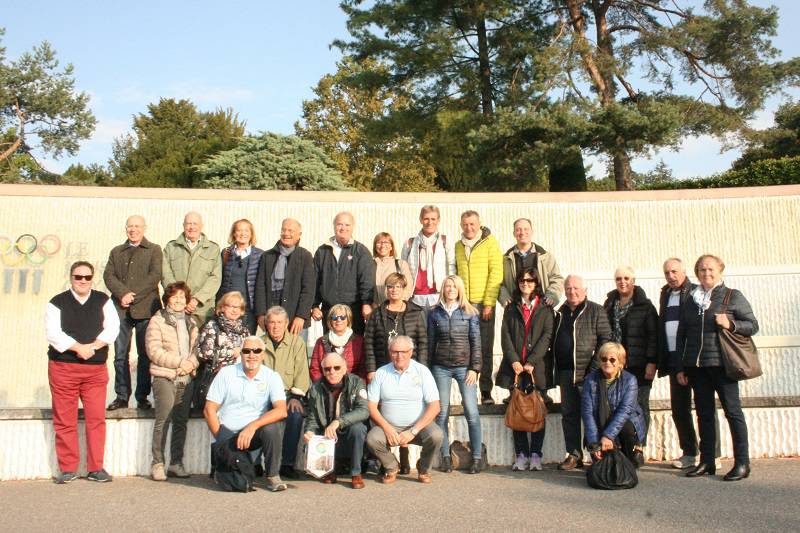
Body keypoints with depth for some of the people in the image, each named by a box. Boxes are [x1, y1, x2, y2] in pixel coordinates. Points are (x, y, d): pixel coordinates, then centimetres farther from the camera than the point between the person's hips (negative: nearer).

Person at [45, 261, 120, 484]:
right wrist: (78, 348, -17)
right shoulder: (57, 302, 5)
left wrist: (93, 346, -14)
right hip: (63, 368, -1)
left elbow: (112, 327, -1)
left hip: (96, 368, 1)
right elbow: (53, 332, -7)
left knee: (96, 419, -2)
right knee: (64, 421, 1)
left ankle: (96, 468, 5)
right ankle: (68, 469, 11)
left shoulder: (103, 301, 10)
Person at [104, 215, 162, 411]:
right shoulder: (116, 252, 19)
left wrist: (133, 295, -12)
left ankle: (142, 397, 6)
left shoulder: (154, 250, 9)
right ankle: (122, 396, 10)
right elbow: (108, 275, 6)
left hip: (145, 308, -3)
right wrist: (123, 293, -12)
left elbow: (155, 276, -4)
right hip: (121, 309, 3)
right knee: (120, 355, 3)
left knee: (145, 354, -1)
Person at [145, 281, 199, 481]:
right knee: (163, 420, -8)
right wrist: (179, 363, -14)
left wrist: (192, 362, -3)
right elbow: (154, 350, -9)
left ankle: (176, 463, 14)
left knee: (181, 421, 6)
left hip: (186, 378, 5)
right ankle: (157, 464, 2)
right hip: (164, 377, -5)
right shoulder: (157, 321, -1)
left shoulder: (191, 322, 18)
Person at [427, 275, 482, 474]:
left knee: (471, 412, -7)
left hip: (464, 366, -1)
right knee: (442, 413, 1)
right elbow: (430, 343, 9)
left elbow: (476, 342, 3)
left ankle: (476, 458, 1)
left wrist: (474, 368, -5)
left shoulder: (469, 312, 5)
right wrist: (429, 369, 5)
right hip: (441, 367, 1)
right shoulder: (435, 313, 8)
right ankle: (445, 457, 10)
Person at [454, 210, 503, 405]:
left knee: (485, 349, 0)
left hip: (484, 304, -3)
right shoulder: (458, 246, 13)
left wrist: (489, 302, -12)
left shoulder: (490, 243, 0)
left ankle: (486, 391, 8)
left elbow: (496, 273, -6)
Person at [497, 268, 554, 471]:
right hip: (514, 367, 2)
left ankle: (535, 454, 5)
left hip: (537, 368, -2)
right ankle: (521, 454, 6)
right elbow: (505, 335, 5)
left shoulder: (545, 309, 8)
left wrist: (532, 361, -12)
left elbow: (547, 336, -2)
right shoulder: (511, 308, 14)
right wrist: (514, 360, -9)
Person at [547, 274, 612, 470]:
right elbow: (553, 343, 20)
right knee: (569, 414, 7)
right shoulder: (560, 313, 17)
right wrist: (551, 371, 13)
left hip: (588, 372, -5)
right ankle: (573, 454, 14)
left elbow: (605, 339, -4)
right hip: (565, 372, 5)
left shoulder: (596, 311, 1)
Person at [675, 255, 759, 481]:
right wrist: (680, 367, 12)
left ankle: (742, 463, 5)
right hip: (696, 366, 5)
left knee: (732, 411, -1)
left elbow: (753, 325, 1)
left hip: (722, 364, -4)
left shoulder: (733, 296, 2)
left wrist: (730, 324, -17)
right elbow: (681, 335, 15)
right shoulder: (691, 301, 13)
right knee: (704, 414, 9)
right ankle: (707, 462, 15)